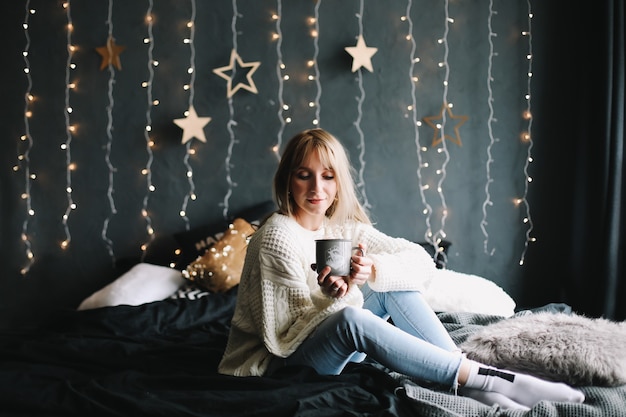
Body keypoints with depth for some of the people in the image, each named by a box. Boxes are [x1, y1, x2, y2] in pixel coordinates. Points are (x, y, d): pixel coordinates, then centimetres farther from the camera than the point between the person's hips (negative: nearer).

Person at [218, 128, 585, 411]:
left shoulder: (344, 226, 1)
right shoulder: (277, 237, -19)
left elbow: (423, 262, -7)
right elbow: (283, 336, -19)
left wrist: (374, 269, -26)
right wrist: (336, 298, -34)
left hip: (336, 347, 7)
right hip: (279, 363, -6)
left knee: (395, 284, -10)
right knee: (351, 319, -35)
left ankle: (469, 384, -17)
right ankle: (484, 379, -29)